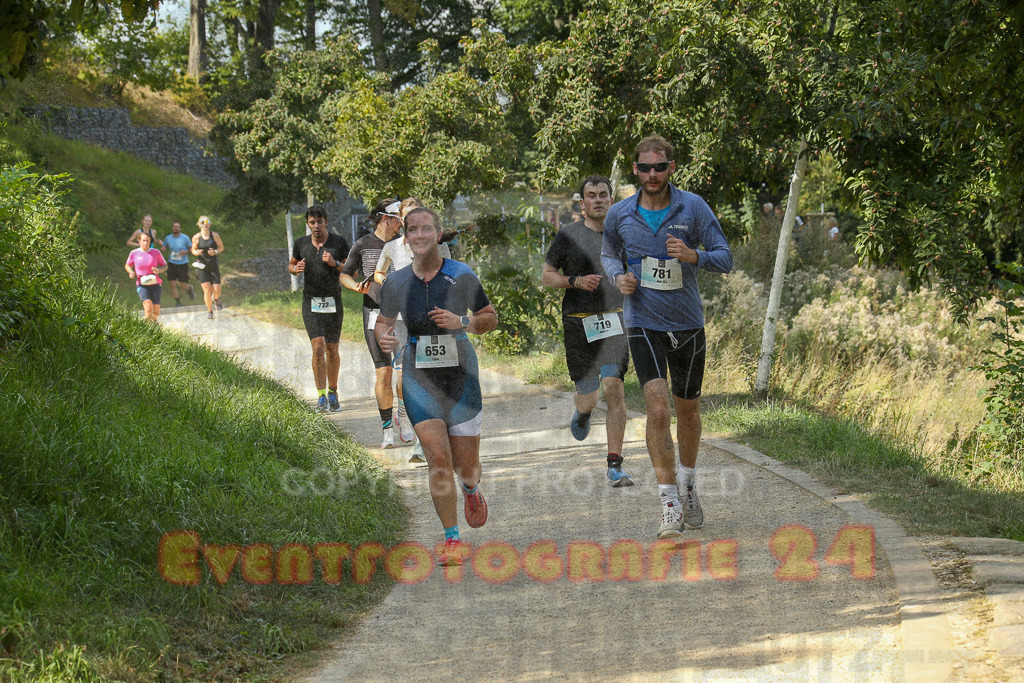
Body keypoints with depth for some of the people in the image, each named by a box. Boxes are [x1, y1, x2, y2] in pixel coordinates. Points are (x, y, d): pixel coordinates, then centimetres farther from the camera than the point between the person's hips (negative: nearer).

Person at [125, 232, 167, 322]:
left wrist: (159, 270, -12)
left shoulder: (156, 252, 2)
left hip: (155, 284, 2)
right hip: (142, 285, -2)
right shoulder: (134, 253, 1)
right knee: (148, 308, -23)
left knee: (156, 312, 4)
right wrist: (131, 272, -5)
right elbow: (127, 265, 18)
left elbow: (165, 266, 10)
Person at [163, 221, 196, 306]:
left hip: (183, 264, -2)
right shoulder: (168, 238, 2)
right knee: (173, 284, -8)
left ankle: (190, 288, 36)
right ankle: (178, 302, 6)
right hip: (172, 264, 2)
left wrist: (185, 252, -17)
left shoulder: (185, 238, -5)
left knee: (184, 286, -1)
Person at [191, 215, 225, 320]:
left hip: (214, 265, 1)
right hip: (202, 266, -1)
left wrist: (215, 252, -14)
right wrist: (196, 252, -15)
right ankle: (209, 311, 11)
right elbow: (193, 249, 9)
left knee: (217, 291, -3)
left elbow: (221, 247, 7)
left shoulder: (215, 235, -3)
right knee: (207, 290, -8)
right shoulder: (196, 237, -3)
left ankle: (216, 299, 35)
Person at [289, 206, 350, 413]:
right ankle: (321, 397, -11)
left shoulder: (339, 242, -2)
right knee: (318, 346, -13)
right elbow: (291, 265, 19)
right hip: (311, 302, 0)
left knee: (332, 350, 6)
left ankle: (332, 392, 23)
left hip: (333, 302, 0)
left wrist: (335, 264, -19)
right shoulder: (301, 244, 3)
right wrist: (296, 268, -5)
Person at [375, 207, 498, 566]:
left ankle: (471, 490, 43)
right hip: (418, 378, 1)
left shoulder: (462, 276, -5)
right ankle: (452, 540, 2)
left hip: (461, 375, -1)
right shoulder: (397, 282, 1)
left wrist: (461, 322, -15)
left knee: (466, 466, 4)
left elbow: (490, 318, 4)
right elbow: (383, 322, 14)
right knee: (438, 459, -11)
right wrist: (383, 337, -9)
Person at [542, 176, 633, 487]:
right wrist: (576, 281, -12)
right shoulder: (568, 235, 1)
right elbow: (546, 276, 4)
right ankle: (582, 413, 43)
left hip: (614, 321, 1)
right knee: (588, 398, 1)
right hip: (579, 323, -1)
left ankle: (615, 466, -11)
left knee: (614, 387, -16)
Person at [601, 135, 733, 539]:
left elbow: (725, 258, -4)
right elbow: (608, 254, 18)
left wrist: (694, 255, -24)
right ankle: (669, 508, -17)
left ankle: (688, 487, 40)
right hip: (643, 324, -1)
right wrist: (619, 277, -4)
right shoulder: (619, 216, -1)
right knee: (658, 410, -18)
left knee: (688, 412, 14)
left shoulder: (693, 208, -5)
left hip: (688, 324, 1)